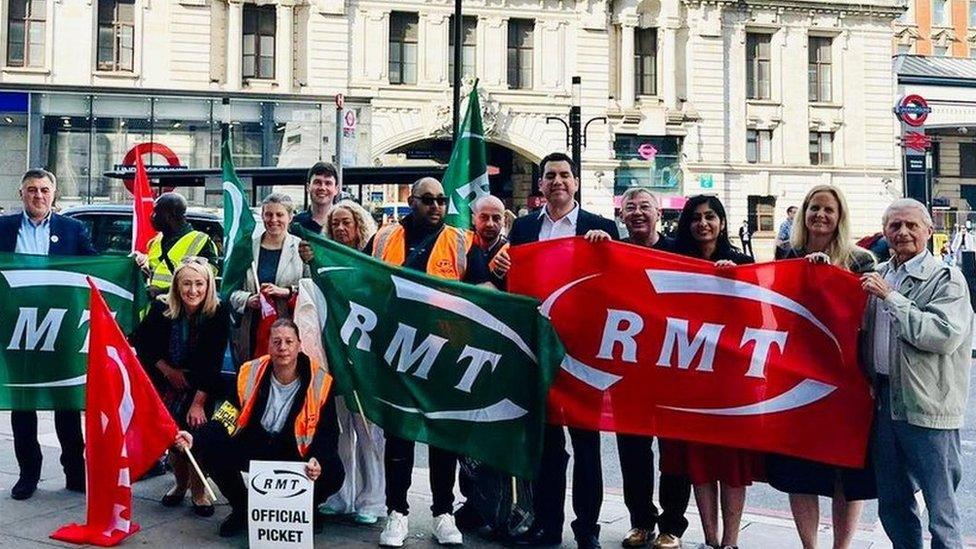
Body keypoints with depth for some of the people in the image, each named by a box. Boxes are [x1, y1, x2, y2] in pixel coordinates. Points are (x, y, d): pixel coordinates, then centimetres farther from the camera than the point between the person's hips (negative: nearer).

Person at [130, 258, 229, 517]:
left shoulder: (219, 312, -19)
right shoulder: (161, 309, -13)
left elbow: (213, 362, -19)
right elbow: (141, 342, 2)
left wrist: (198, 402, -23)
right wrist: (168, 370, -6)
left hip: (202, 385, -2)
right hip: (167, 380, 2)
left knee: (195, 429, -18)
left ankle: (199, 491, 3)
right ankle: (181, 483, 17)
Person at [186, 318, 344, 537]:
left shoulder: (320, 382, -11)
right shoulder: (249, 374, -6)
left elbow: (328, 433, -9)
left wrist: (318, 460, -30)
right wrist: (197, 440, -19)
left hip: (295, 455, -2)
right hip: (251, 449, 2)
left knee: (333, 473, -30)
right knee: (209, 437, -23)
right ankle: (241, 508, 1)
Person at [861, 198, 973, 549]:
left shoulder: (946, 279, -6)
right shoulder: (878, 276, 12)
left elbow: (944, 335, -22)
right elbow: (865, 332, 28)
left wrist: (891, 297, -18)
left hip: (927, 407, -6)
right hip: (885, 399, 6)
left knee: (940, 507, 1)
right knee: (892, 504, 15)